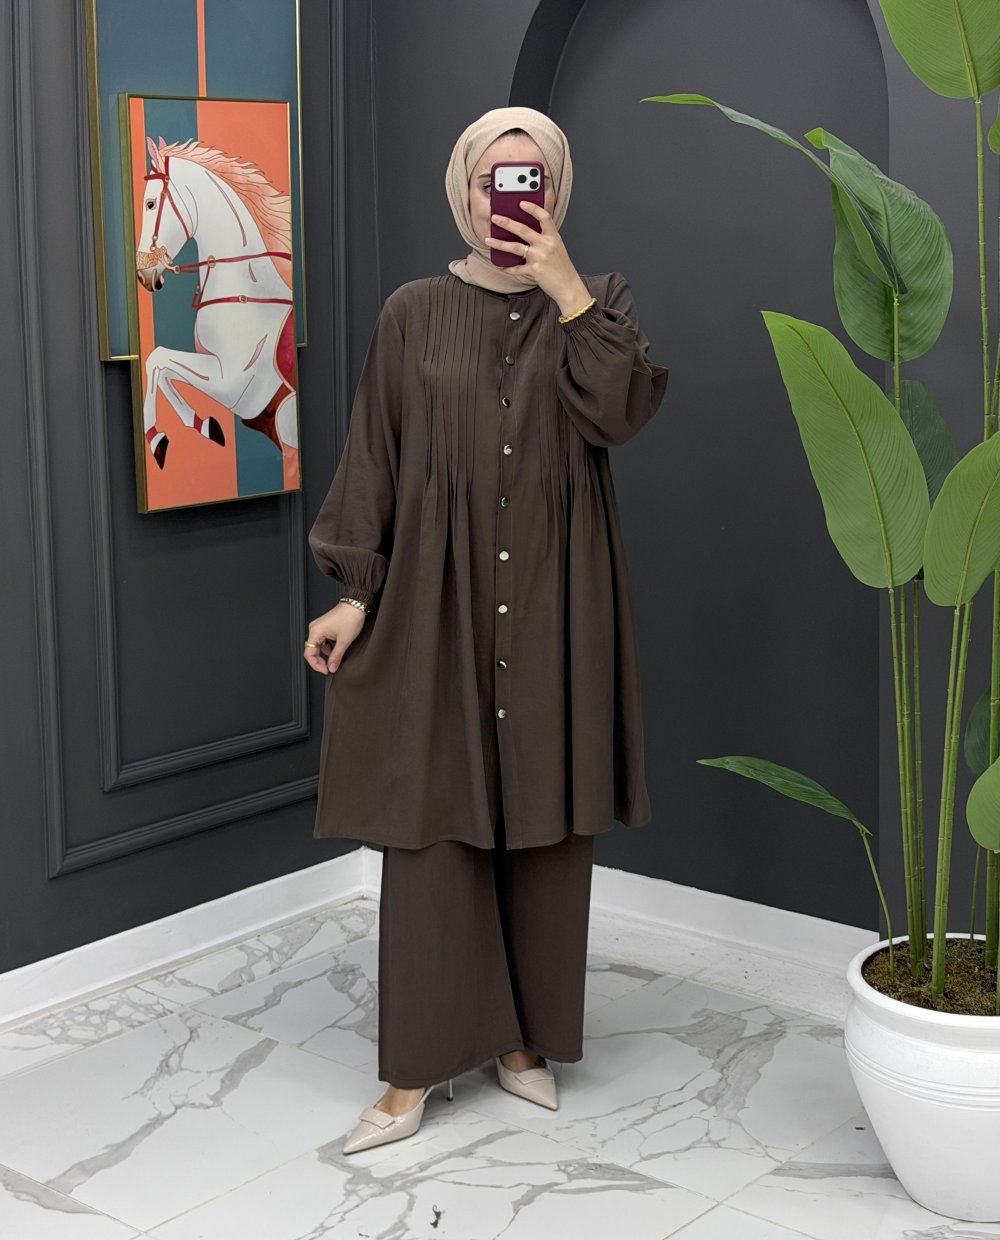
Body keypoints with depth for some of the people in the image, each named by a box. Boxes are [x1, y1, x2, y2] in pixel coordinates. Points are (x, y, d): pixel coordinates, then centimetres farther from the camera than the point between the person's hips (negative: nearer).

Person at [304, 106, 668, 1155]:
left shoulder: (594, 305, 6)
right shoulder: (413, 314, 5)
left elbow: (625, 410, -12)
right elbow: (374, 457, 3)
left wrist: (565, 287, -14)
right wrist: (354, 591, -3)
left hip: (554, 602, 1)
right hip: (438, 596, -1)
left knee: (546, 822, 6)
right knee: (432, 821, -1)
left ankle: (525, 1036, 21)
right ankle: (419, 1065, 7)